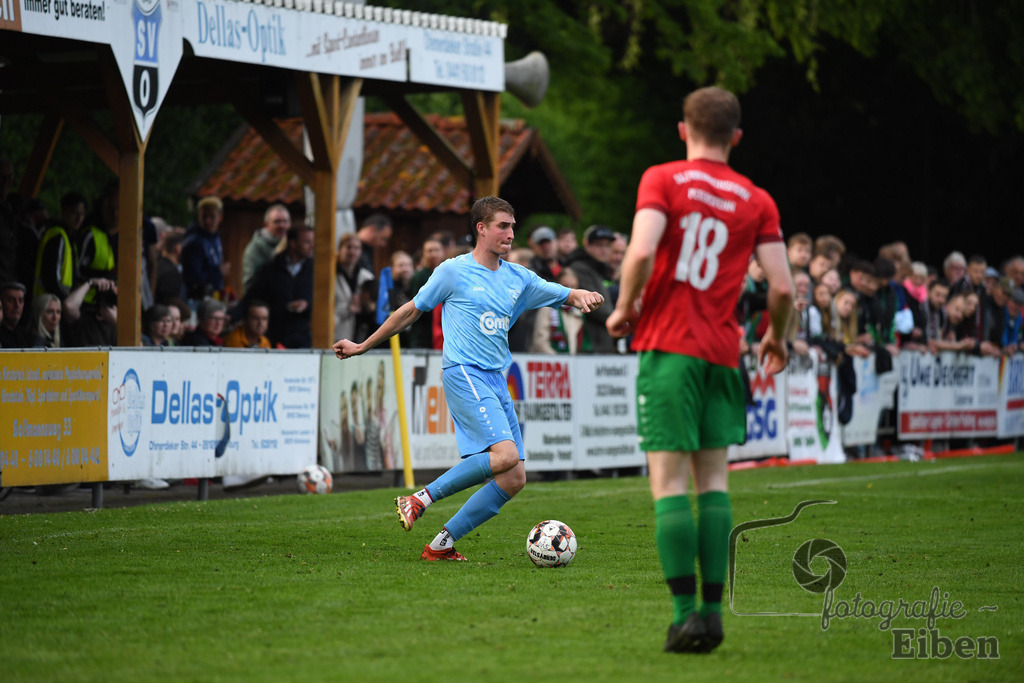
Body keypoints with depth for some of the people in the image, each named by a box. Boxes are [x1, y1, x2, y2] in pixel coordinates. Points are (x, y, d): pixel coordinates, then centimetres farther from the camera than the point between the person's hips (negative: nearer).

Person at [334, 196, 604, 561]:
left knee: (514, 480, -2)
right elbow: (411, 311, 9)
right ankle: (422, 498, -16)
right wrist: (362, 347, 14)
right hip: (464, 374, -7)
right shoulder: (454, 271, 1)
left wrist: (582, 296, -9)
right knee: (505, 453, -27)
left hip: (496, 380, 7)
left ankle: (441, 544, 4)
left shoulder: (518, 278, 15)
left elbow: (564, 295, 17)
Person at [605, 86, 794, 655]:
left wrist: (624, 310, 0)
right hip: (721, 352, 3)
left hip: (667, 347, -3)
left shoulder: (662, 180, 0)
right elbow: (782, 287, 0)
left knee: (670, 483, -4)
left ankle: (685, 611, -11)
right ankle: (712, 609, 6)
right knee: (713, 479, 11)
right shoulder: (756, 201, 7)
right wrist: (776, 338, 19)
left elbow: (641, 252, -16)